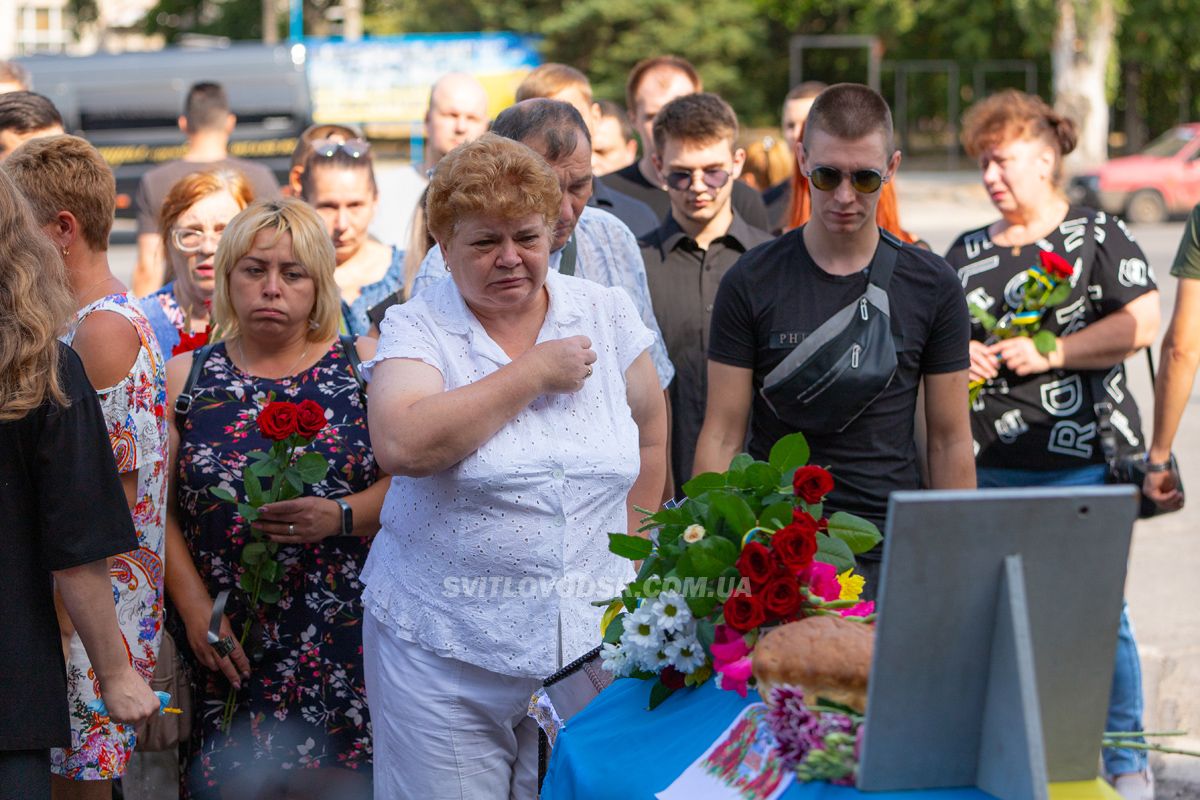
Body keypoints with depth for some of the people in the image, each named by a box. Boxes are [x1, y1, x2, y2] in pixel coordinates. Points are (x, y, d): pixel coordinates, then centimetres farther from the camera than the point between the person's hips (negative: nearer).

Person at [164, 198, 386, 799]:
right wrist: (194, 607, -7)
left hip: (344, 646, -1)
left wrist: (341, 516, -18)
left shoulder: (363, 367, 5)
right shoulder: (185, 377, 9)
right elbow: (158, 507, 4)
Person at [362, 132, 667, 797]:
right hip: (442, 655, -3)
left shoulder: (607, 314, 6)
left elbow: (649, 431, 20)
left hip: (591, 644, 3)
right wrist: (534, 373, -15)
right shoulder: (416, 327, -4)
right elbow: (401, 445, -22)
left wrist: (628, 554, 14)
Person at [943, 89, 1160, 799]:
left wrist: (1050, 352, -14)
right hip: (990, 467, 5)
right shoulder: (967, 254, 17)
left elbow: (1141, 323, -10)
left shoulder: (1099, 237, 0)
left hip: (1082, 464, -5)